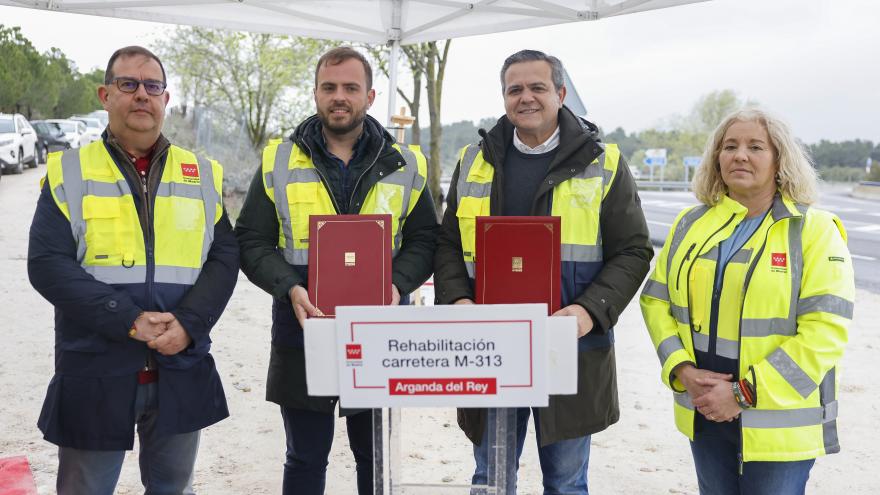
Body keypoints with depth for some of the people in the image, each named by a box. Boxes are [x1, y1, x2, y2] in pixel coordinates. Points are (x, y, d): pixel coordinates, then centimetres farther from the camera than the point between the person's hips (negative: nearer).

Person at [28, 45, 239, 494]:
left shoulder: (202, 175, 7)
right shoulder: (68, 172, 0)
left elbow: (224, 258, 1)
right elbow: (47, 263, -9)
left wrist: (188, 324, -16)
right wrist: (130, 320, -19)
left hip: (182, 370, 2)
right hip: (94, 373, -2)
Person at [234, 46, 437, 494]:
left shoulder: (405, 166, 5)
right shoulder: (279, 162, 3)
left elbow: (424, 239, 5)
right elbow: (252, 241, 1)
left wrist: (397, 285, -14)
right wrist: (290, 288, -17)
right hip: (302, 336, 0)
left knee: (376, 456, 15)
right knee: (305, 458, 12)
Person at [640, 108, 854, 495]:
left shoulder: (815, 230, -7)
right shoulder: (691, 224, 6)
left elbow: (824, 330, -14)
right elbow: (656, 300, 8)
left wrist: (745, 393, -17)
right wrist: (682, 370, -8)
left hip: (777, 424, -4)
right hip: (704, 413, 4)